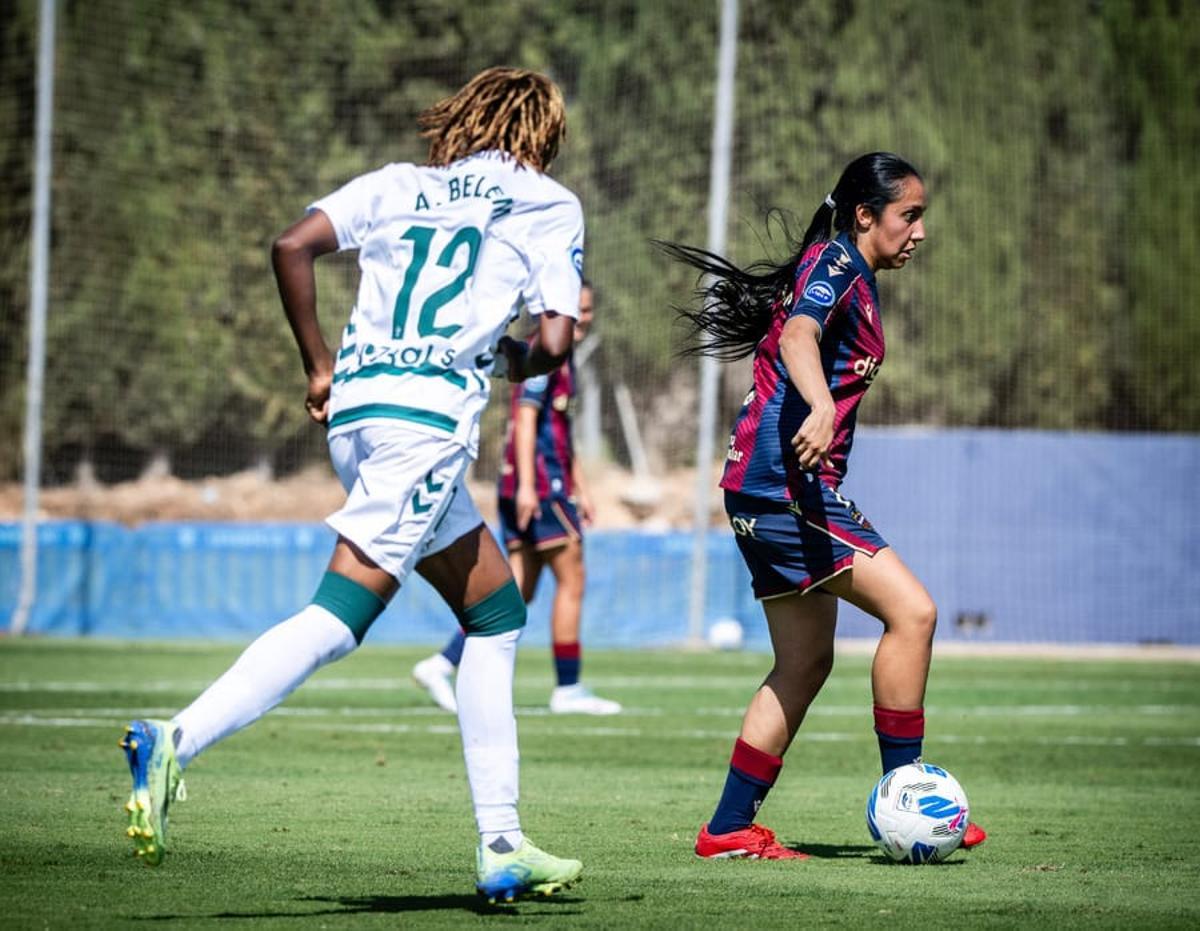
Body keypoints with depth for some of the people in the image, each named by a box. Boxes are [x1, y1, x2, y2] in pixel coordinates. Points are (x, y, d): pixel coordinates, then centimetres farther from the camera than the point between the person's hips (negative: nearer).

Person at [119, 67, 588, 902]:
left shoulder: (400, 184, 22)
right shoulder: (550, 204, 10)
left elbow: (293, 247, 7)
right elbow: (555, 340, 0)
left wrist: (320, 366, 14)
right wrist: (521, 362, 23)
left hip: (357, 406, 7)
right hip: (431, 413, -7)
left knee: (498, 612, 17)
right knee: (341, 615, -15)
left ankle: (502, 847, 15)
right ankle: (176, 743, -33)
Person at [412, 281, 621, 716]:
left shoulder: (562, 357, 22)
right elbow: (526, 416, -18)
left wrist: (580, 489, 29)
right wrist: (527, 484, -25)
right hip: (540, 484, -10)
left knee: (518, 593, 6)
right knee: (571, 580, -4)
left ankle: (441, 664, 1)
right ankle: (568, 689, 0)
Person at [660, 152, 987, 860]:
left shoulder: (856, 280, 21)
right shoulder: (835, 262, -8)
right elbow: (798, 336, -27)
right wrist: (821, 408, -46)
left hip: (771, 492, 11)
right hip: (782, 480, -11)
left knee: (805, 663, 12)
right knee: (912, 610, -15)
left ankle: (729, 828, 14)